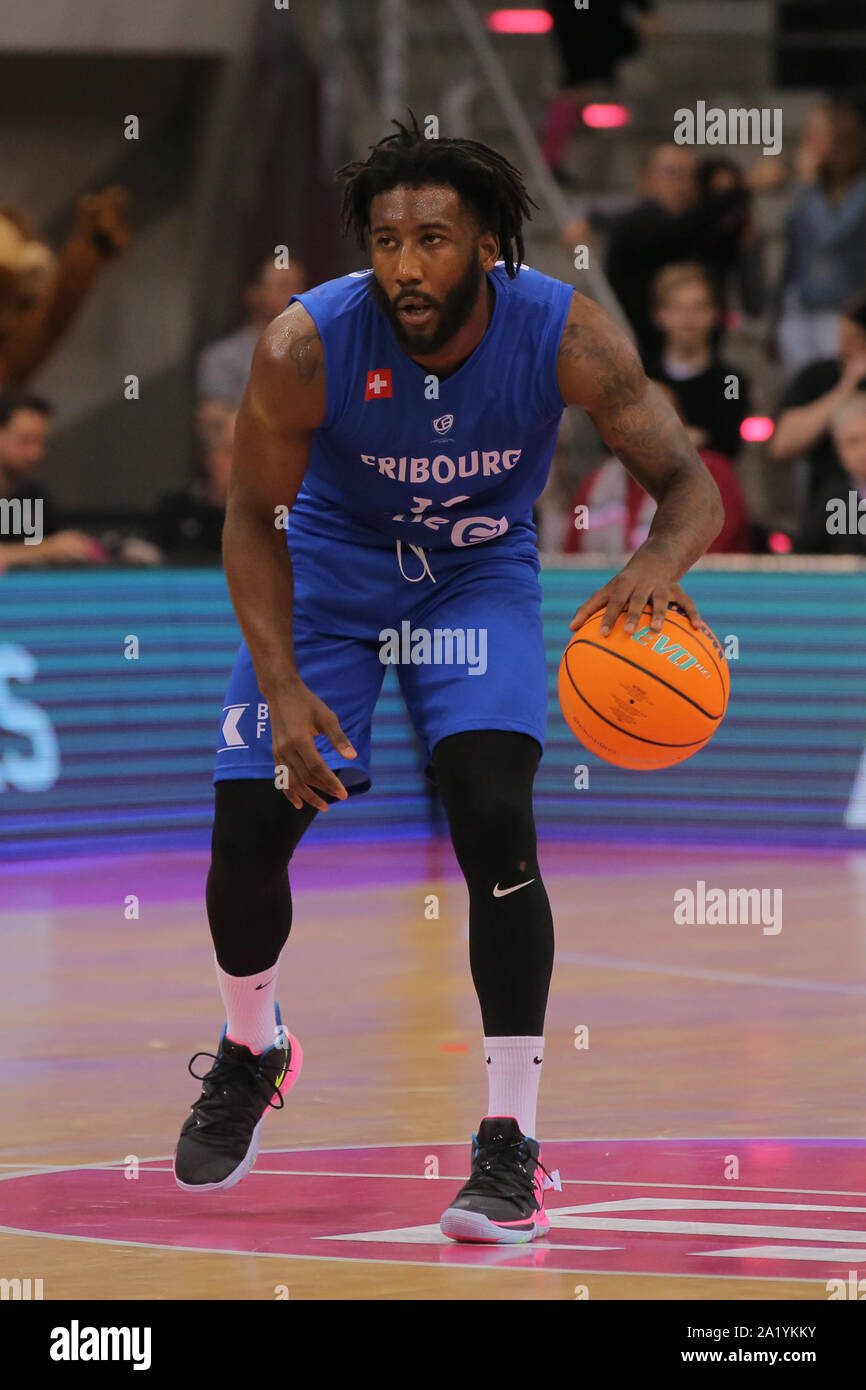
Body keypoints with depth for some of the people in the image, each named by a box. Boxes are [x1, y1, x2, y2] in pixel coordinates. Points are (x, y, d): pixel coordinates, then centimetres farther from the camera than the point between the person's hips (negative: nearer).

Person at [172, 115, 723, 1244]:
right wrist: (283, 685, -29)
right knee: (248, 835, -5)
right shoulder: (307, 345, -28)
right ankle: (250, 1055, 29)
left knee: (495, 821, -21)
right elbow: (254, 517, -16)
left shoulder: (563, 334, -27)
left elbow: (690, 481, -24)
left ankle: (514, 1145, -11)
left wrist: (661, 562, -48)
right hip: (329, 570, 1)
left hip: (480, 577, -1)